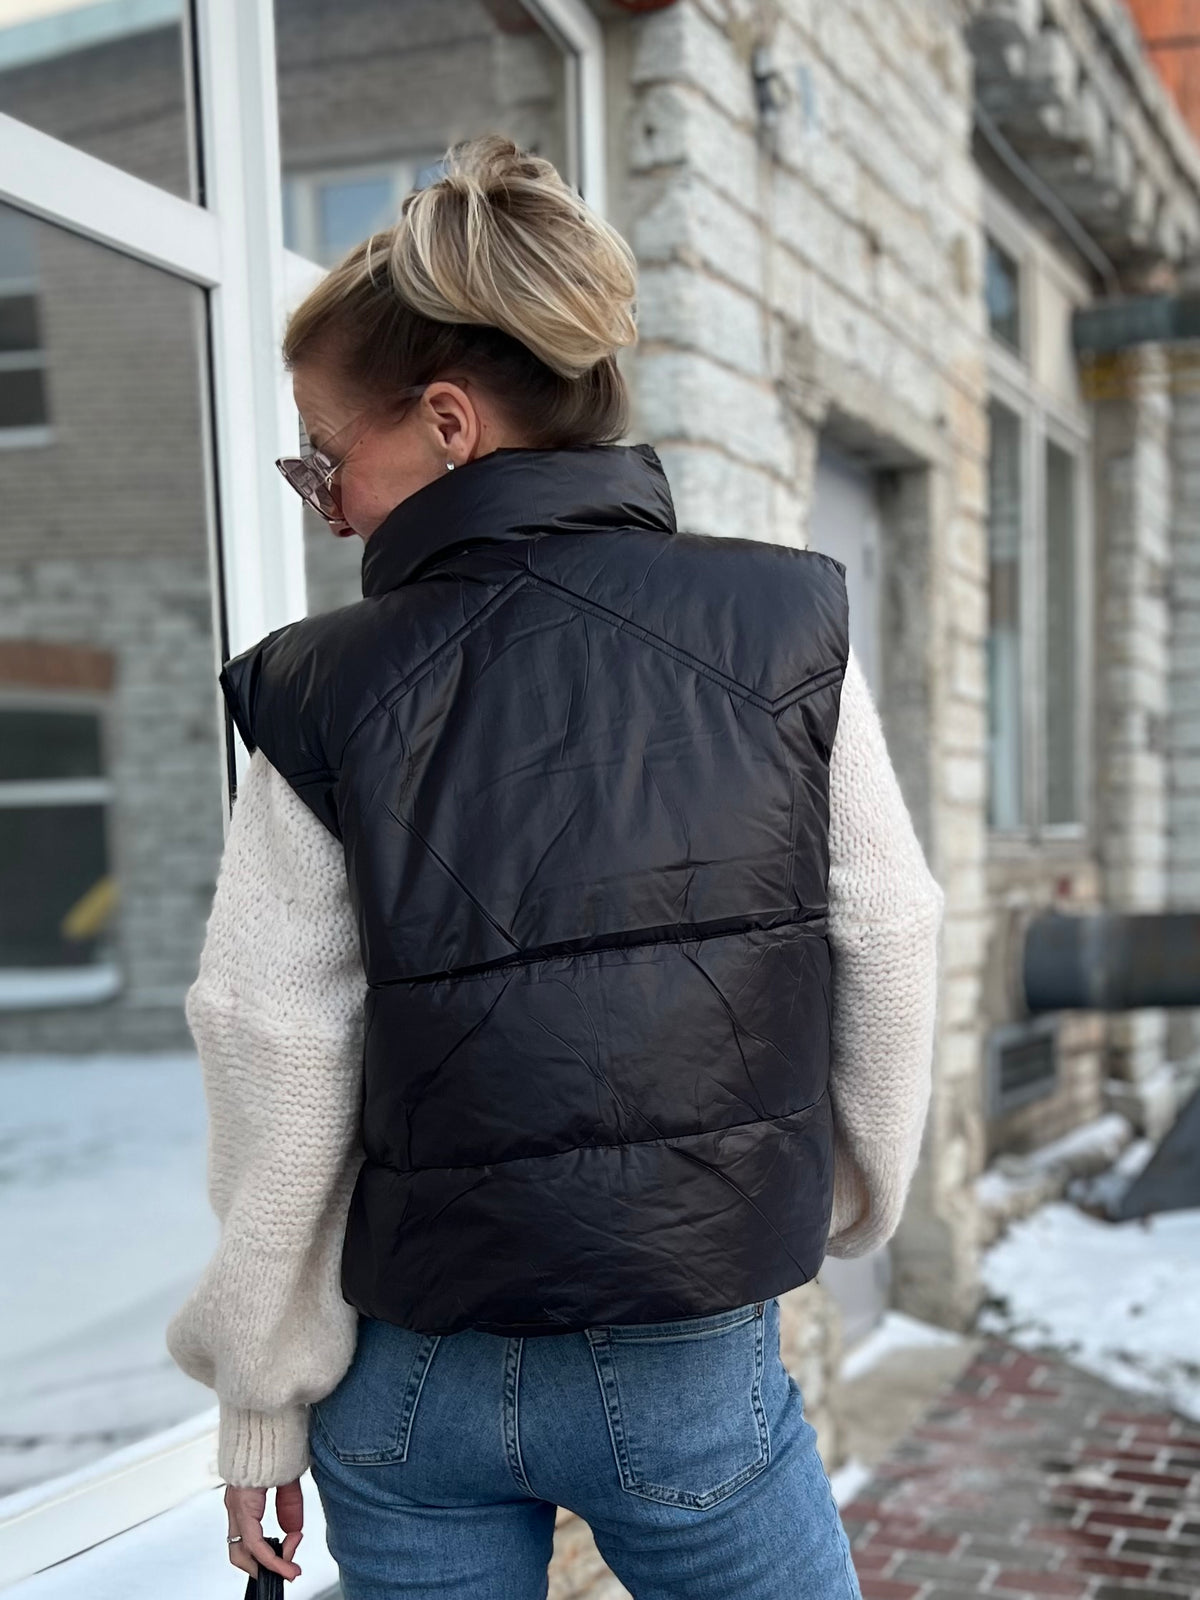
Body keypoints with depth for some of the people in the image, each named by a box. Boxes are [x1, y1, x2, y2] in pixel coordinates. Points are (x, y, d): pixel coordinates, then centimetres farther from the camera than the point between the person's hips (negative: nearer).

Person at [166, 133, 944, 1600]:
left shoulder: (320, 698, -11)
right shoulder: (788, 626, -8)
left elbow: (275, 1068, -6)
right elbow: (889, 950, -2)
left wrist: (263, 1393, 6)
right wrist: (850, 1200, 16)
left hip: (410, 1382, 1)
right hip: (689, 1366, 0)